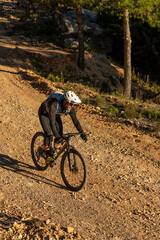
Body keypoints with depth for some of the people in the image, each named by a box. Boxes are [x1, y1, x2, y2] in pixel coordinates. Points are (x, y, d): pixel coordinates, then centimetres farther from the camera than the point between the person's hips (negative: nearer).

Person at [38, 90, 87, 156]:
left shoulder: (70, 107, -26)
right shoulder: (54, 104, -44)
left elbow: (75, 120, -17)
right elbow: (52, 122, -48)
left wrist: (82, 133, -24)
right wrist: (57, 136, -55)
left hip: (55, 114, 5)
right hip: (44, 113, -5)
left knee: (60, 133, -7)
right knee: (48, 133, -19)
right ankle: (46, 150, 3)